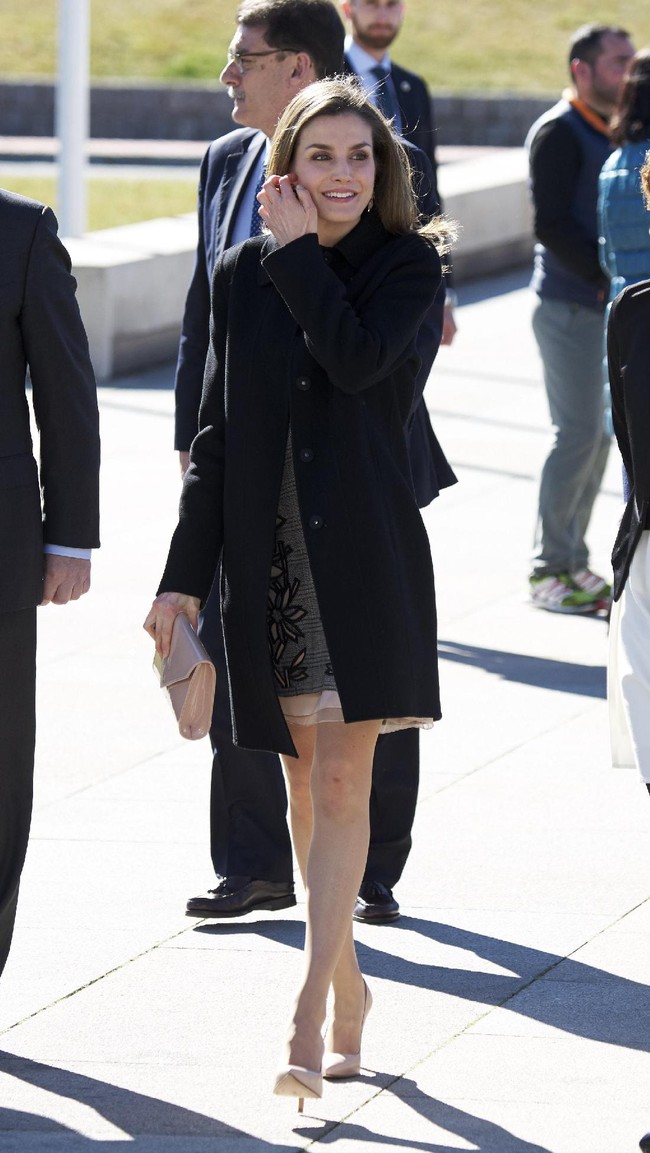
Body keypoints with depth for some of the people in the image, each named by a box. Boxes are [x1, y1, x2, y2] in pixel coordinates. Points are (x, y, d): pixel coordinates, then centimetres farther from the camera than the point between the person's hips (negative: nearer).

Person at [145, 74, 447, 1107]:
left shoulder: (407, 264, -1)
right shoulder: (242, 275, 7)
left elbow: (357, 359, -20)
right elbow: (217, 435, 9)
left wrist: (300, 252, -11)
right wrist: (185, 575, 6)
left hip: (362, 553, -3)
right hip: (270, 554, 3)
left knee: (340, 781, -9)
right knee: (307, 781, 10)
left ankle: (309, 1012, -14)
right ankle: (347, 985, 25)